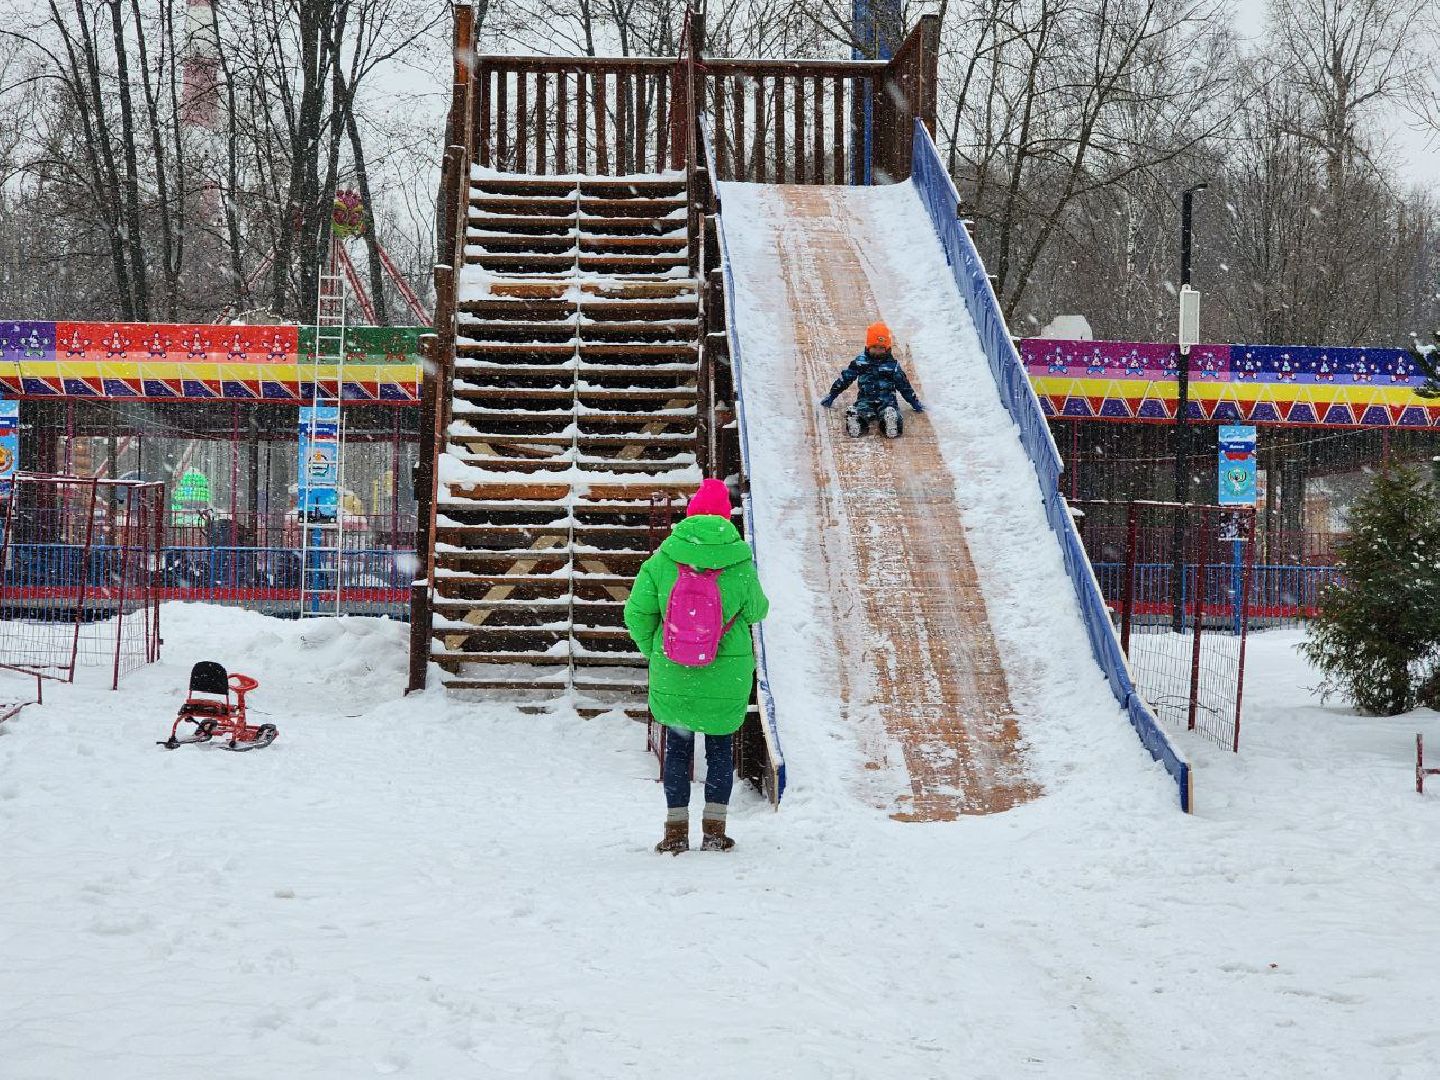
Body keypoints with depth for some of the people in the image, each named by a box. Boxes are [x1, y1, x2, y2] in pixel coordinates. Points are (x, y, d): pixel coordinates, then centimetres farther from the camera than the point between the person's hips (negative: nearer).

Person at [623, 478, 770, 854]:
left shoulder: (662, 561, -9)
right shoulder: (739, 563, -11)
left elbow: (637, 614, -5)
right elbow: (755, 611, 3)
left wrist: (652, 651, 13)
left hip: (672, 672, 1)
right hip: (728, 673, 0)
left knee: (678, 747, 12)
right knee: (720, 747, 13)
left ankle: (676, 831, 11)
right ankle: (714, 830, 10)